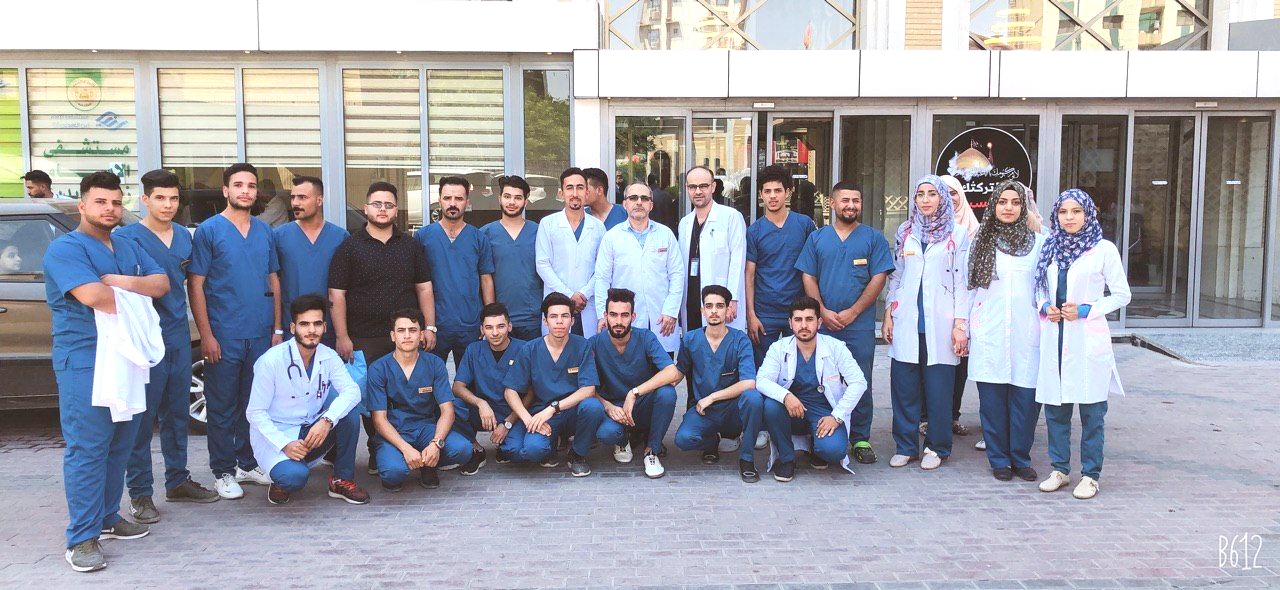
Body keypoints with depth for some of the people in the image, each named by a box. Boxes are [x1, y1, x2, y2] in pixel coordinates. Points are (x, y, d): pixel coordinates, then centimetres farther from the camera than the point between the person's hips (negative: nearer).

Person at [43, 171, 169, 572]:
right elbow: (93, 296, -22)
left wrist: (123, 283, -12)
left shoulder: (129, 249, 17)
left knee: (120, 445, 13)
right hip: (84, 362, -8)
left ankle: (107, 517, 26)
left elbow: (161, 283, 6)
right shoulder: (66, 249, -8)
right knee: (86, 449, -6)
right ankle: (82, 538, -2)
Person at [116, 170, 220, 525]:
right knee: (142, 417, -1)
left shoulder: (185, 237, 12)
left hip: (179, 336, 6)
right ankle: (139, 492, 8)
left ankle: (177, 481, 26)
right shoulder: (126, 237, -6)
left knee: (177, 412, 14)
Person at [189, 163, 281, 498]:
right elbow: (196, 285, -6)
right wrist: (206, 335, -12)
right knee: (222, 407, 4)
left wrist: (277, 329, 8)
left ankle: (248, 463, 25)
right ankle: (223, 471, 14)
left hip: (261, 335, 5)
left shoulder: (265, 231, 11)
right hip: (224, 336, -4)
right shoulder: (209, 230, -4)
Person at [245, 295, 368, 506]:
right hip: (276, 436, -4)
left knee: (348, 410, -22)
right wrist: (285, 445, -26)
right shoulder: (271, 361, -15)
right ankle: (282, 482, 6)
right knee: (295, 476, -34)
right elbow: (255, 413, -13)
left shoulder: (328, 357, -3)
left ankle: (342, 480, -7)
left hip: (314, 432, 4)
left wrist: (327, 420, -36)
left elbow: (352, 391, -18)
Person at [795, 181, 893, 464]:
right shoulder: (817, 238, 11)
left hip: (860, 326, -1)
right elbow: (808, 277, 7)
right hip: (822, 324, 1)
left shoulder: (873, 237, 6)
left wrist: (852, 312, -10)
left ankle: (861, 439, 12)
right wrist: (823, 311, -8)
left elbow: (879, 278, -1)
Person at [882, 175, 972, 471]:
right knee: (904, 387, 3)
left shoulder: (958, 234, 3)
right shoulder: (905, 231, 13)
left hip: (940, 323, -3)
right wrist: (888, 314, 9)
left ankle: (936, 448, 13)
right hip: (906, 322, 3)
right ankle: (906, 446, 14)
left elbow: (962, 282, 0)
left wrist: (960, 324, -5)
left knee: (938, 388, 0)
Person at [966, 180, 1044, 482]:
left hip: (1027, 332, 0)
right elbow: (969, 288, 10)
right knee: (992, 398, 2)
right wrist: (963, 328, 7)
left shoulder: (1038, 243, 7)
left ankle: (1021, 458, 14)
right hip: (989, 333, 0)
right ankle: (999, 459, 14)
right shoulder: (981, 242, 8)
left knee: (1026, 397, -1)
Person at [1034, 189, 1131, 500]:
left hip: (1089, 340, -4)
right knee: (1055, 409, 7)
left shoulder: (1104, 250, -1)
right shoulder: (1049, 248, 12)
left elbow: (1122, 294, 1)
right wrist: (1045, 307, -2)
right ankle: (1060, 469, 19)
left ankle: (1090, 475, 9)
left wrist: (1086, 310, -11)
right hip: (1054, 338, 4)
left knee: (1091, 412, 0)